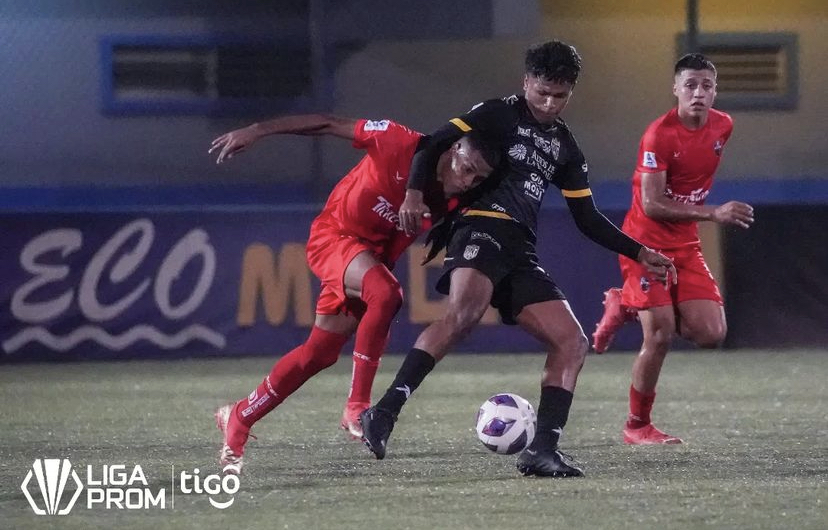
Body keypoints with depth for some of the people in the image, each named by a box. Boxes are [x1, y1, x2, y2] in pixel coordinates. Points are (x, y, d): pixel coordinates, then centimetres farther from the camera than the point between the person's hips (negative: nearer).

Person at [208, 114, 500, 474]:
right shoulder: (401, 145, -25)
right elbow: (328, 124, -18)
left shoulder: (451, 203, -10)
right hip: (334, 236, -6)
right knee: (385, 291, -33)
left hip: (373, 255, 6)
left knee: (319, 353, 7)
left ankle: (237, 419, 25)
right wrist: (256, 131, -16)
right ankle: (357, 408, -26)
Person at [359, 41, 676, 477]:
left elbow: (588, 219, 27)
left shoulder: (565, 147, 25)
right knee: (464, 312, -35)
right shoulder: (499, 114, 8)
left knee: (572, 343, -4)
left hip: (520, 252, 7)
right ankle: (384, 413, -42)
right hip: (482, 227, -7)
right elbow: (435, 145, 1)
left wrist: (639, 253, 18)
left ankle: (542, 451, -8)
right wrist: (414, 193, -16)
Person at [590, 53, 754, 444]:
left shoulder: (723, 126, 0)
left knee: (711, 334, -6)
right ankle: (637, 426, 7)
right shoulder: (659, 135, -20)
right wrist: (712, 213, -31)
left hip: (686, 245, 6)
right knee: (660, 336, -12)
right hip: (646, 242, -6)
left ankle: (627, 305, 17)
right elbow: (651, 204, -25)